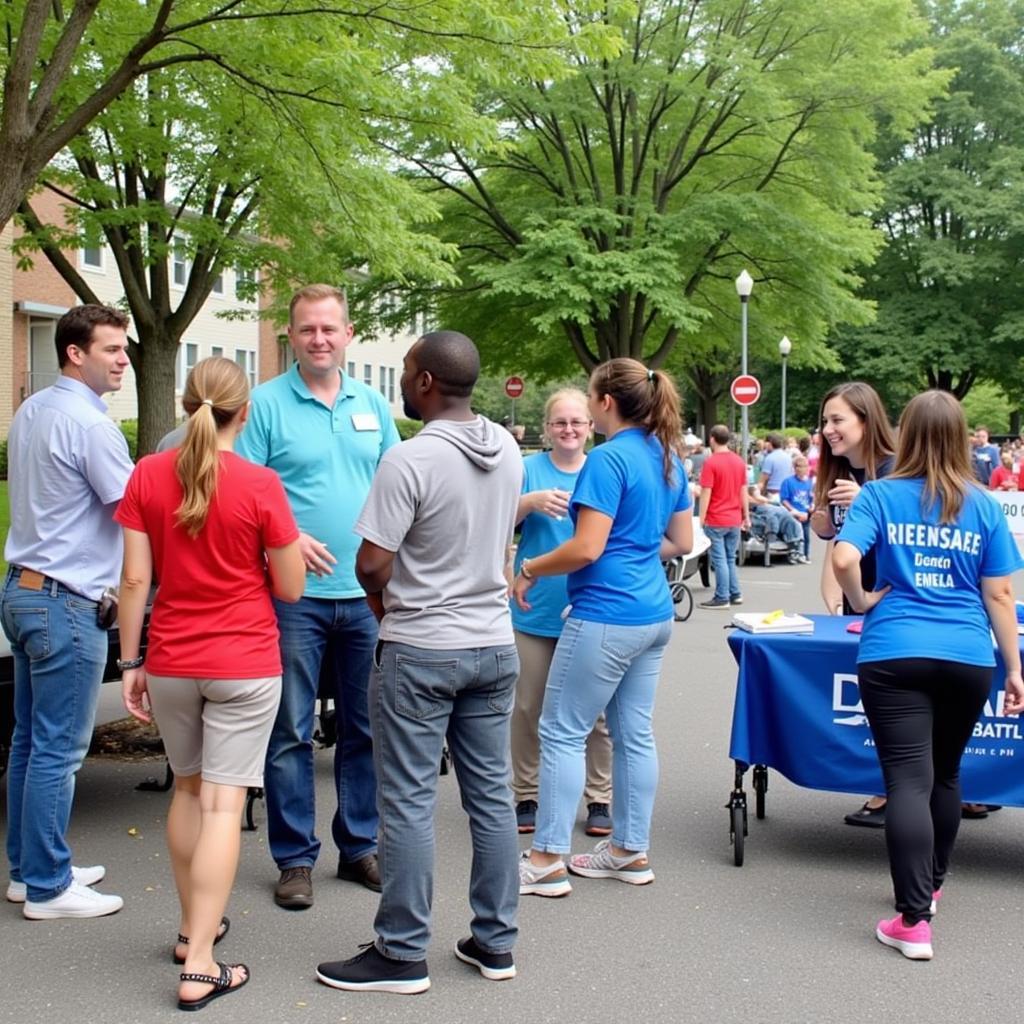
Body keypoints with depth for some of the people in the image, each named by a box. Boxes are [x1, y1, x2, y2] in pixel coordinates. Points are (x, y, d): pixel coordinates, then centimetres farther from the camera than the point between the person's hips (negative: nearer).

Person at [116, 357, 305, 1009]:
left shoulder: (148, 475, -4)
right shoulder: (261, 485, -13)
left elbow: (135, 578, -2)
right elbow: (291, 588, -6)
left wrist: (131, 663, 6)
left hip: (170, 662, 4)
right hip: (245, 664, -3)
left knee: (188, 789, 22)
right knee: (223, 804, -1)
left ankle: (193, 926, 33)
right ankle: (199, 967, -2)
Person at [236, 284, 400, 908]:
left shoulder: (373, 405, 10)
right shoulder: (267, 403, -3)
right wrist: (289, 539, -21)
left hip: (367, 594, 4)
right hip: (296, 595, -4)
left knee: (366, 728, 12)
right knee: (292, 733, 3)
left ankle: (360, 846, 25)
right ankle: (295, 858, 14)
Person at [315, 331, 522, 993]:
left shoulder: (411, 459, -19)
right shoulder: (508, 450, 4)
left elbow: (372, 562, -17)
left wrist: (384, 603, 4)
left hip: (421, 648, -7)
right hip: (494, 644, 7)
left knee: (409, 802, 2)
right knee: (492, 793, 12)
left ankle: (403, 954, 9)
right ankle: (496, 941, 21)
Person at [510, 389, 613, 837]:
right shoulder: (529, 468, 2)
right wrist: (531, 502, -25)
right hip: (536, 610, 0)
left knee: (595, 710, 5)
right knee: (529, 708, 7)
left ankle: (600, 799, 16)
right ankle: (526, 796, 20)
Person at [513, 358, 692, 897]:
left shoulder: (608, 459, -16)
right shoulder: (668, 458, 10)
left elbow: (586, 549, -20)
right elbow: (681, 541, 17)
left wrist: (530, 570, -6)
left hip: (606, 615, -9)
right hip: (654, 614, 9)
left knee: (562, 732, -1)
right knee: (634, 732, 14)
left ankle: (546, 861, 3)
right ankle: (630, 851, 21)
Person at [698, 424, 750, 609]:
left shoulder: (711, 463, -13)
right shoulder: (739, 461, 6)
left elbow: (706, 494, -15)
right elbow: (744, 492, 10)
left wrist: (701, 519, -11)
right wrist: (746, 516, 16)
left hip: (716, 520, -6)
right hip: (735, 520, 6)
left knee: (719, 560, -1)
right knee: (730, 559, 16)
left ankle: (722, 598, 2)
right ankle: (735, 594, 18)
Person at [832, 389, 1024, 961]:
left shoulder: (881, 495, 0)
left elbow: (844, 559, -14)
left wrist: (863, 602, 5)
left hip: (894, 655, -2)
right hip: (967, 657, 3)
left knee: (908, 781, -4)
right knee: (945, 773, 20)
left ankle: (914, 922, -10)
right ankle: (931, 883, 38)